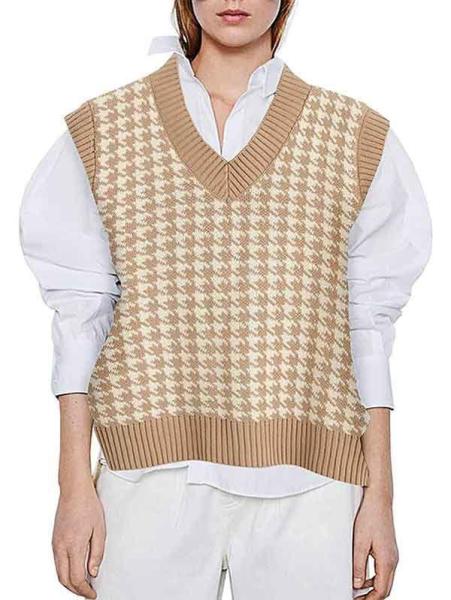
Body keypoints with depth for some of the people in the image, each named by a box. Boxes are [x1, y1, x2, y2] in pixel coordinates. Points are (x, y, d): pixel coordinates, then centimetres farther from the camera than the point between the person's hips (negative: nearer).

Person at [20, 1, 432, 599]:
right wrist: (76, 485, 1)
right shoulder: (102, 130, 5)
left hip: (307, 483, 1)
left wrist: (379, 495, 4)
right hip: (152, 476, 0)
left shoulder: (360, 140, 6)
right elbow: (80, 315, 5)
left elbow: (369, 325, 6)